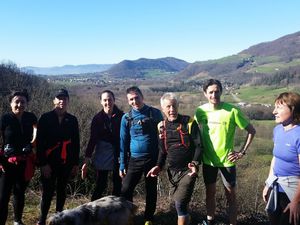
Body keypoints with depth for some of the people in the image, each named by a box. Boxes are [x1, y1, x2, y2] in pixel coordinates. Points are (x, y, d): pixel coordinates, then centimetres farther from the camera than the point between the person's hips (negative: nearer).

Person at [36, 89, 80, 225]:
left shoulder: (72, 120, 5)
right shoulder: (45, 118, -3)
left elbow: (76, 143, 8)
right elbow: (39, 143, -6)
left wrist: (76, 163, 5)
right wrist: (43, 163, -12)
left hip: (66, 162, 3)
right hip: (49, 162, -3)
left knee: (62, 190, 13)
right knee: (48, 192, -3)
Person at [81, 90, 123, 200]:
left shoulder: (121, 116, -3)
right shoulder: (98, 118, -2)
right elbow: (93, 140, 0)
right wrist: (87, 160, -4)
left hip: (118, 156, 1)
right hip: (102, 156, -1)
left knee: (118, 185, 9)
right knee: (101, 185, 1)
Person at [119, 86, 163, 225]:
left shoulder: (155, 113, -3)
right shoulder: (126, 118, 1)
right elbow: (123, 142, 6)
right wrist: (122, 165, 4)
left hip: (152, 159, 0)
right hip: (134, 160, 1)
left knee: (151, 190, 11)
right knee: (126, 190, -4)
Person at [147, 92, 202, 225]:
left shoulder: (189, 122, -8)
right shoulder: (161, 126, 6)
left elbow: (199, 145, -8)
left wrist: (195, 164, -22)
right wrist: (159, 166, 3)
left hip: (187, 171, -5)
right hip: (172, 172, 5)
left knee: (180, 205, -13)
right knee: (180, 204, 14)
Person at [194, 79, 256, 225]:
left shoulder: (232, 110, -16)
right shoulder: (201, 111, -5)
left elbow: (251, 131, -7)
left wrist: (242, 152, -9)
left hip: (227, 160, -3)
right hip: (208, 160, 3)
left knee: (230, 195, 8)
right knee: (210, 193, 19)